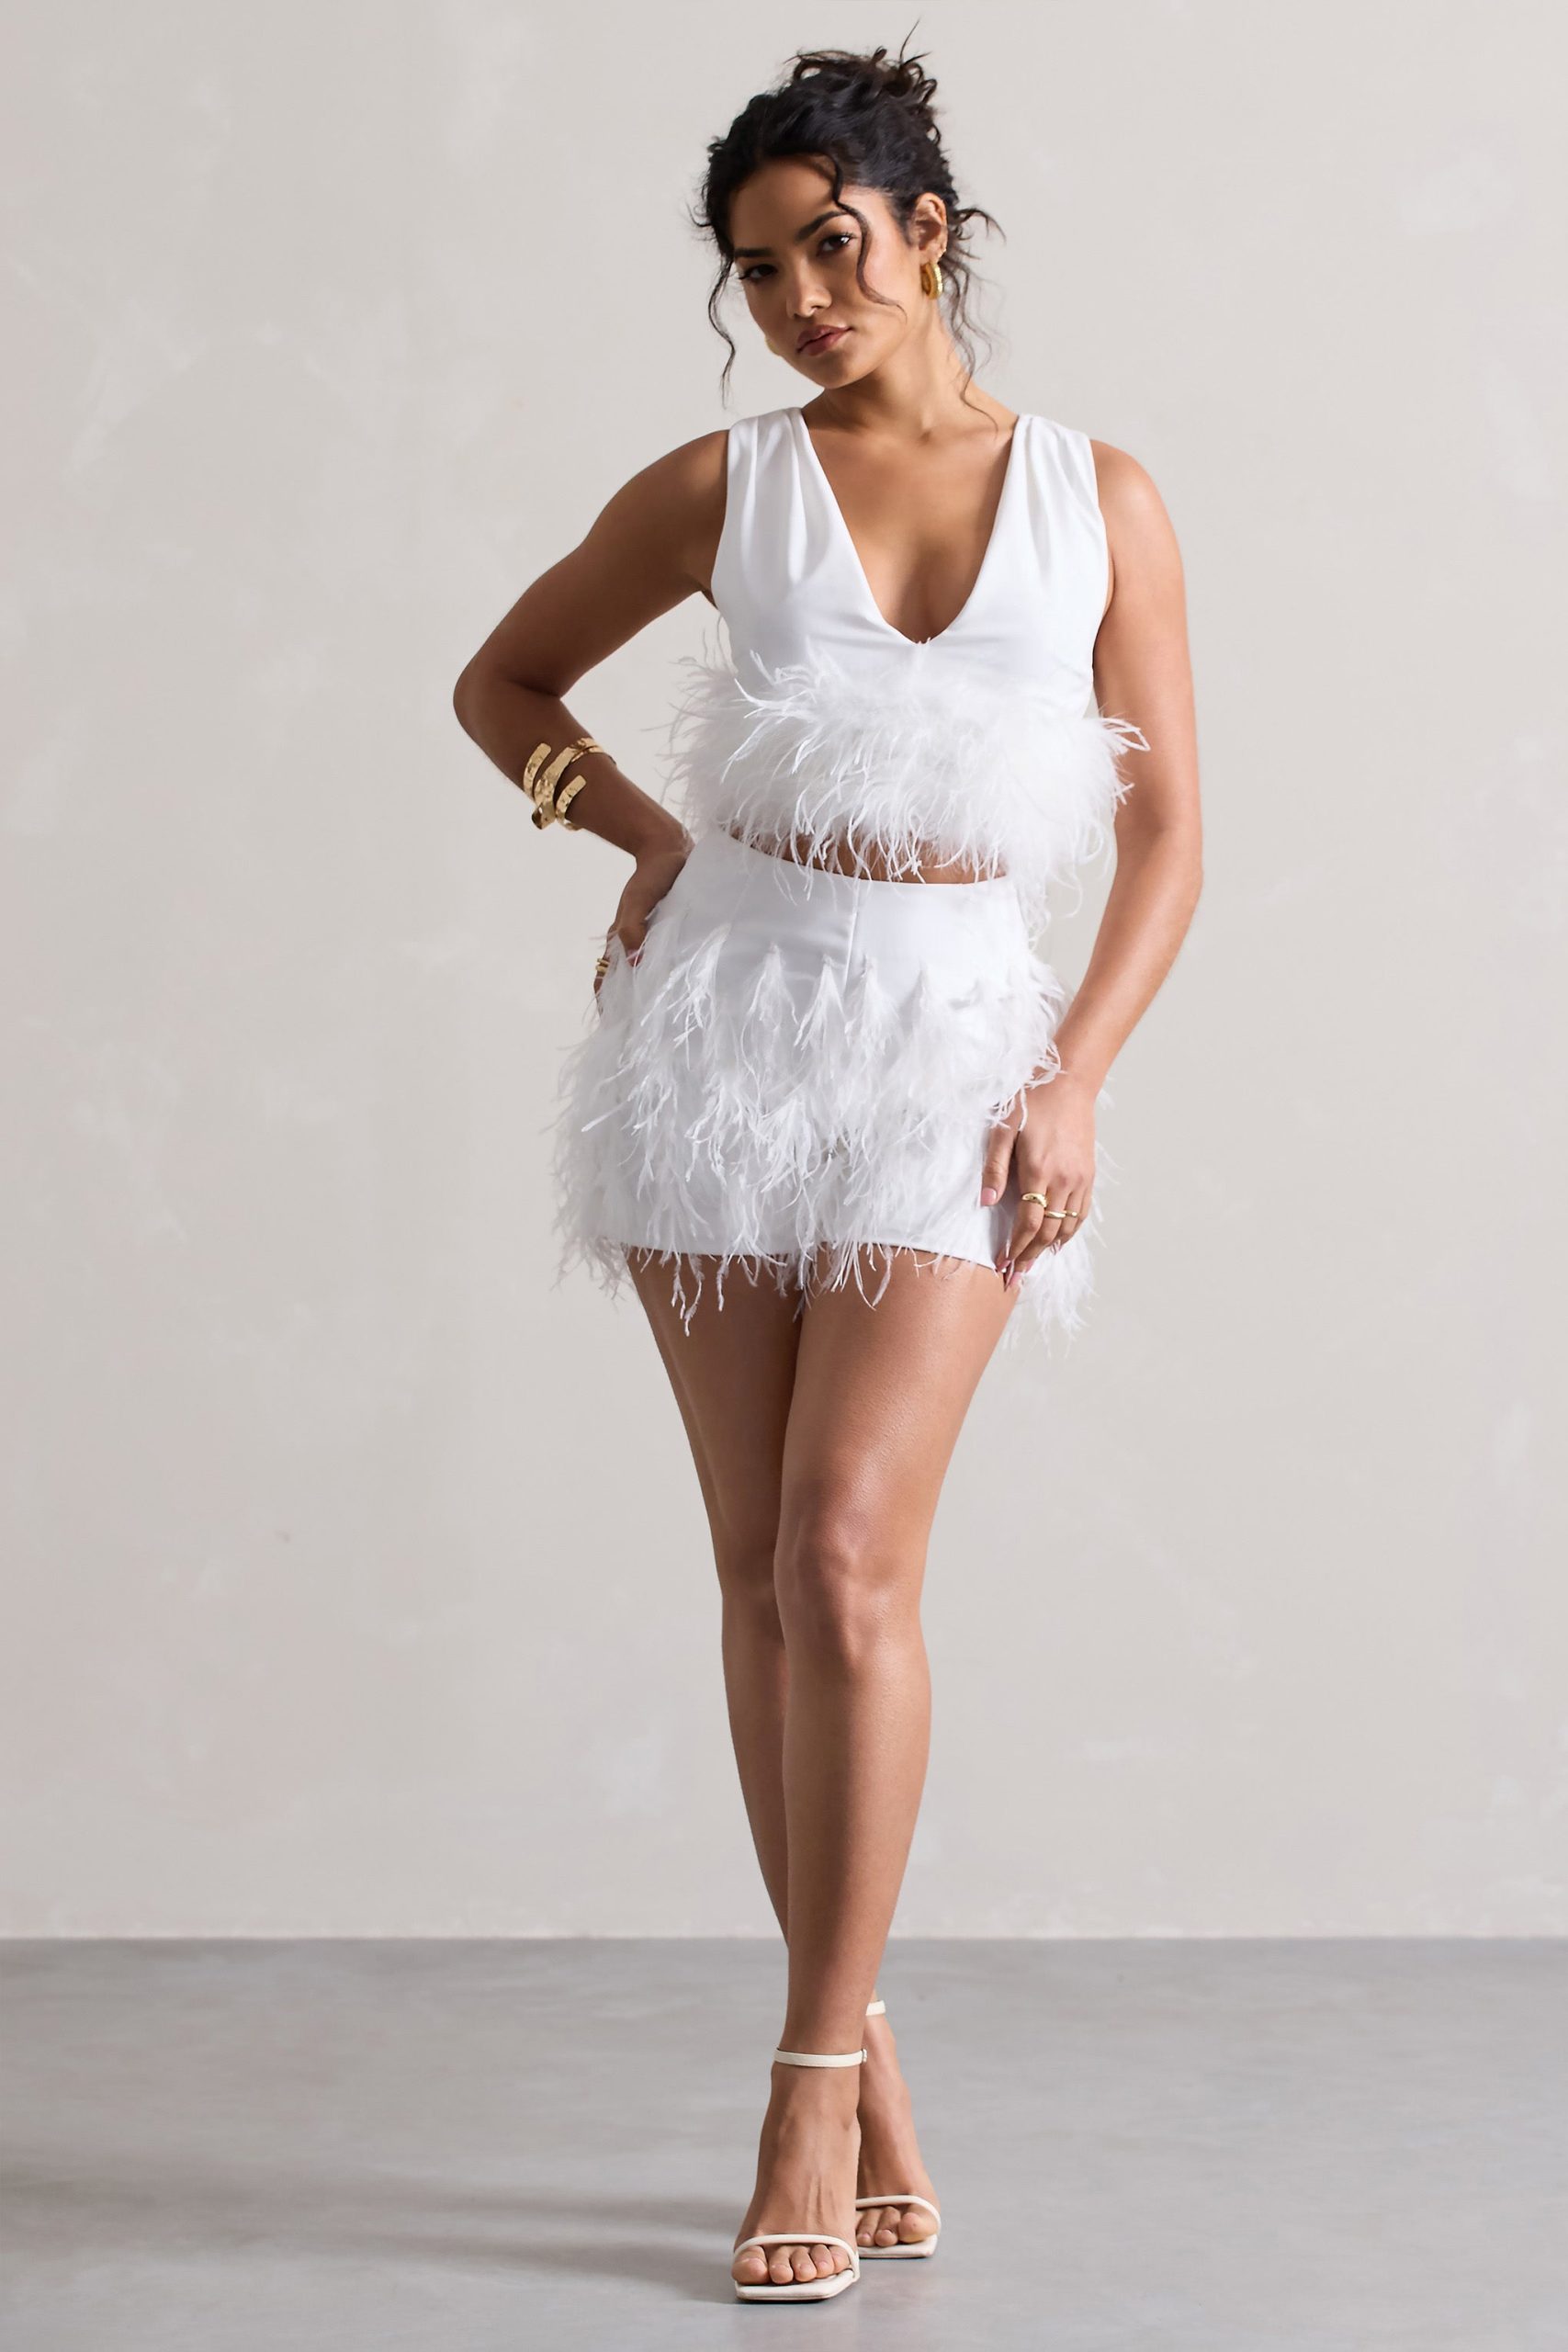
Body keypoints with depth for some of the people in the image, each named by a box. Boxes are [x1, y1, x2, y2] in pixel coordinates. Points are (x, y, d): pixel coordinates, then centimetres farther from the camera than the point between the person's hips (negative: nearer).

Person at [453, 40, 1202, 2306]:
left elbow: (1168, 838, 4)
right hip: (732, 1015, 2)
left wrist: (1073, 1079, -6)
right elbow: (504, 683, 19)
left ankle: (814, 2092, -5)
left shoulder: (1100, 498, 3)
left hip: (951, 1046, -1)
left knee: (849, 1554, -14)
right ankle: (864, 2070, 14)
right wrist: (652, 838, 7)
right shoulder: (722, 488, 4)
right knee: (765, 1573, 2)